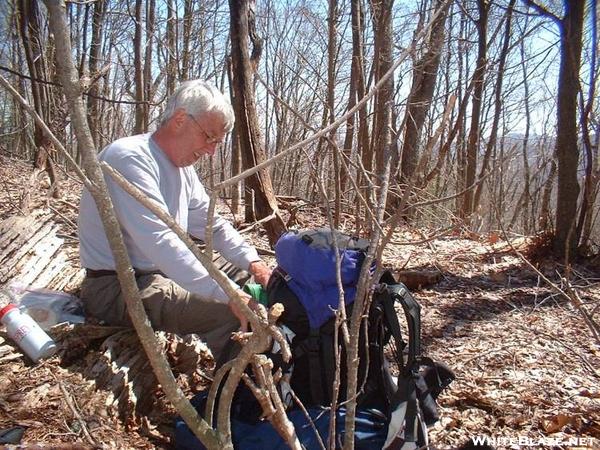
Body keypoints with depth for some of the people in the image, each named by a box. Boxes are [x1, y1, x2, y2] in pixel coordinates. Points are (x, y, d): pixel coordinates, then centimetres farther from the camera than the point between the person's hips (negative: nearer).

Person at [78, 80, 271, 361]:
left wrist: (252, 262, -5)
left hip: (159, 276, 10)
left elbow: (212, 224, 13)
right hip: (116, 288, -10)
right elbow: (158, 242, -33)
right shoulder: (129, 158, -22)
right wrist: (230, 295, -36)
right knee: (232, 314, -23)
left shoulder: (183, 167, 9)